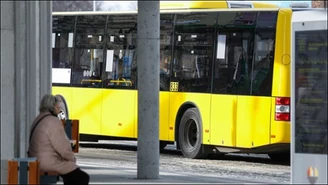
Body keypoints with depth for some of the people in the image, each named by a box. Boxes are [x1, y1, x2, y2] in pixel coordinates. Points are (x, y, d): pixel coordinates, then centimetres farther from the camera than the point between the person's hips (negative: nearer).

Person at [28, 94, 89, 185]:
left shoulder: (39, 119, 13)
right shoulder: (53, 122, -18)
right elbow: (63, 147, -19)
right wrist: (72, 158, 0)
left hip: (40, 160, 10)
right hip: (50, 163, -10)